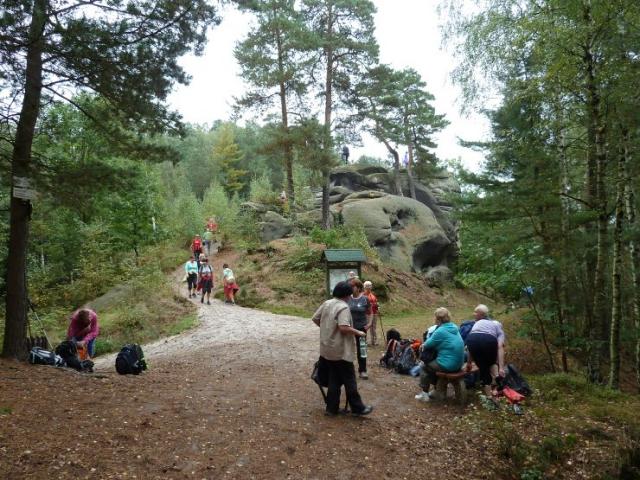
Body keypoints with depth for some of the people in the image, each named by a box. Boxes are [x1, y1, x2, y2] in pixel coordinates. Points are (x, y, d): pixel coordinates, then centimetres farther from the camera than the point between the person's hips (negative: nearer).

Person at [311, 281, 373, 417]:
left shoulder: (326, 303, 6)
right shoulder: (343, 307, -18)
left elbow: (315, 319, 13)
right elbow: (344, 327, -29)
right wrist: (358, 332, -15)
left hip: (327, 350, 8)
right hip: (341, 351, -8)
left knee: (333, 379, 15)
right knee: (349, 380, 4)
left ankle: (332, 408, 20)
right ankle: (357, 408, 15)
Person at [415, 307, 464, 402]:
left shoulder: (440, 331, -20)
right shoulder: (454, 327, 5)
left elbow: (427, 345, -10)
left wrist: (424, 345, 12)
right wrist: (427, 344, 14)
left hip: (448, 365, -8)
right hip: (458, 363, 8)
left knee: (424, 366, 14)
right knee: (432, 363, 29)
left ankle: (424, 394, 17)